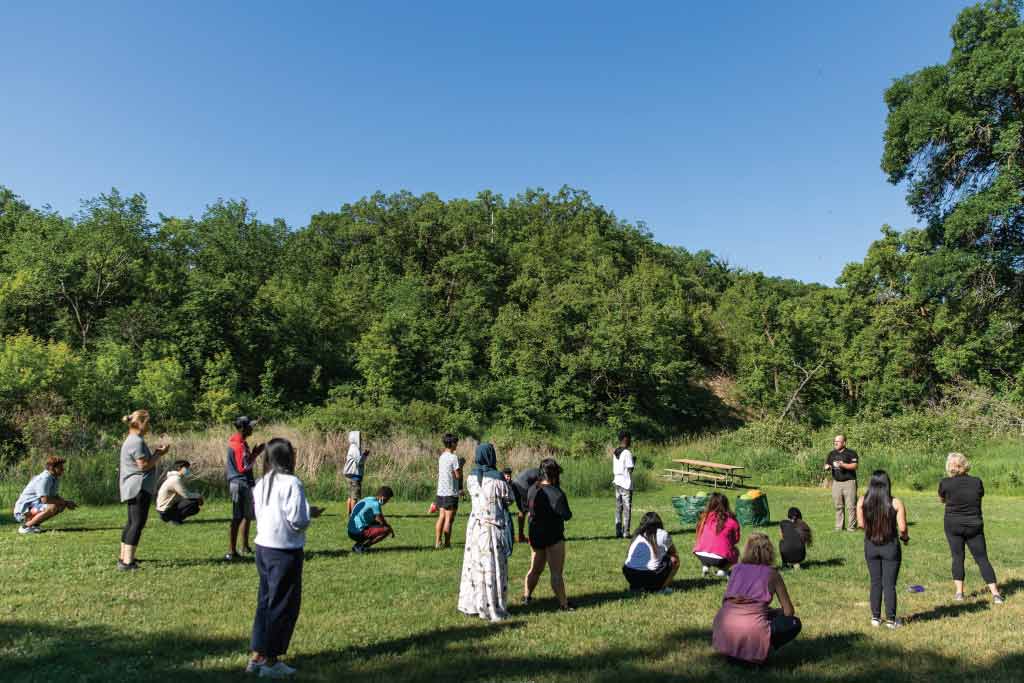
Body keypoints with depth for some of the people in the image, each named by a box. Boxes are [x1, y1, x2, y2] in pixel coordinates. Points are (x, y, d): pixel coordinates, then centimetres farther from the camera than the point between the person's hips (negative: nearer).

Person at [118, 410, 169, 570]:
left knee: (131, 522, 17)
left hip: (133, 489, 11)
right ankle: (127, 562, -11)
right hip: (139, 487, -11)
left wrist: (155, 453, 12)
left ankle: (124, 558, 25)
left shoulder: (132, 440, 18)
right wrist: (160, 454, -9)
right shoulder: (137, 441, -15)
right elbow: (144, 465, -19)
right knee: (138, 523, -10)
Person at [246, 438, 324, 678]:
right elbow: (297, 521, -19)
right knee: (283, 606, 5)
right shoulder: (291, 483, -17)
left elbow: (258, 514, 12)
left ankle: (257, 656, 25)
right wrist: (311, 513, 1)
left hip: (263, 547, 8)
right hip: (285, 551, -7)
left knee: (266, 602, 18)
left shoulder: (261, 483, 6)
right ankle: (271, 661, 14)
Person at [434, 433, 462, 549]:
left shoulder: (441, 457, 11)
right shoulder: (454, 457, -13)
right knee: (449, 519, -1)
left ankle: (437, 542, 9)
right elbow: (458, 475, -12)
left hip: (441, 491, 7)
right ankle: (447, 543, 2)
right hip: (451, 493, -7)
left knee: (441, 517, 9)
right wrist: (461, 466, 3)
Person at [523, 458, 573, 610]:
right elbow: (567, 516, -15)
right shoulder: (556, 493, -21)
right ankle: (564, 604, 6)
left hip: (535, 535, 7)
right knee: (556, 573, 0)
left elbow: (527, 507, 16)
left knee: (535, 569, 22)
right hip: (553, 536, -7)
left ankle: (526, 597, 30)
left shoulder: (532, 490, 1)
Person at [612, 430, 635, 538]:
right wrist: (634, 462, 0)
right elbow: (630, 469, -15)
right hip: (626, 483, -7)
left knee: (618, 508, 11)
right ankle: (626, 532, 2)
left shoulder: (615, 452, 10)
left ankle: (618, 532, 13)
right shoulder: (627, 452, -14)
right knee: (627, 508, 0)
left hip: (617, 482, 7)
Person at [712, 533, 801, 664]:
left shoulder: (737, 569, 17)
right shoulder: (772, 573, 9)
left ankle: (734, 652, 16)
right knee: (794, 623, 20)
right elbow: (789, 611, 13)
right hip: (752, 634, -4)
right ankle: (758, 652, 5)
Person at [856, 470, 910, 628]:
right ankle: (891, 620, 16)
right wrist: (905, 537, 8)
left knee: (875, 582, 15)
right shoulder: (896, 503, -15)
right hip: (890, 547, -2)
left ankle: (875, 618, 21)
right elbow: (902, 528, -14)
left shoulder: (862, 501, -8)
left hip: (870, 546, 2)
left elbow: (861, 524, -3)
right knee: (889, 584, 8)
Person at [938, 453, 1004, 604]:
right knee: (982, 558, 9)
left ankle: (959, 592, 8)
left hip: (953, 525, -1)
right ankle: (995, 593, 5)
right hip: (974, 526, 1)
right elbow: (980, 496, 11)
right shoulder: (977, 482, -7)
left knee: (958, 557, 9)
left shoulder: (945, 483, -12)